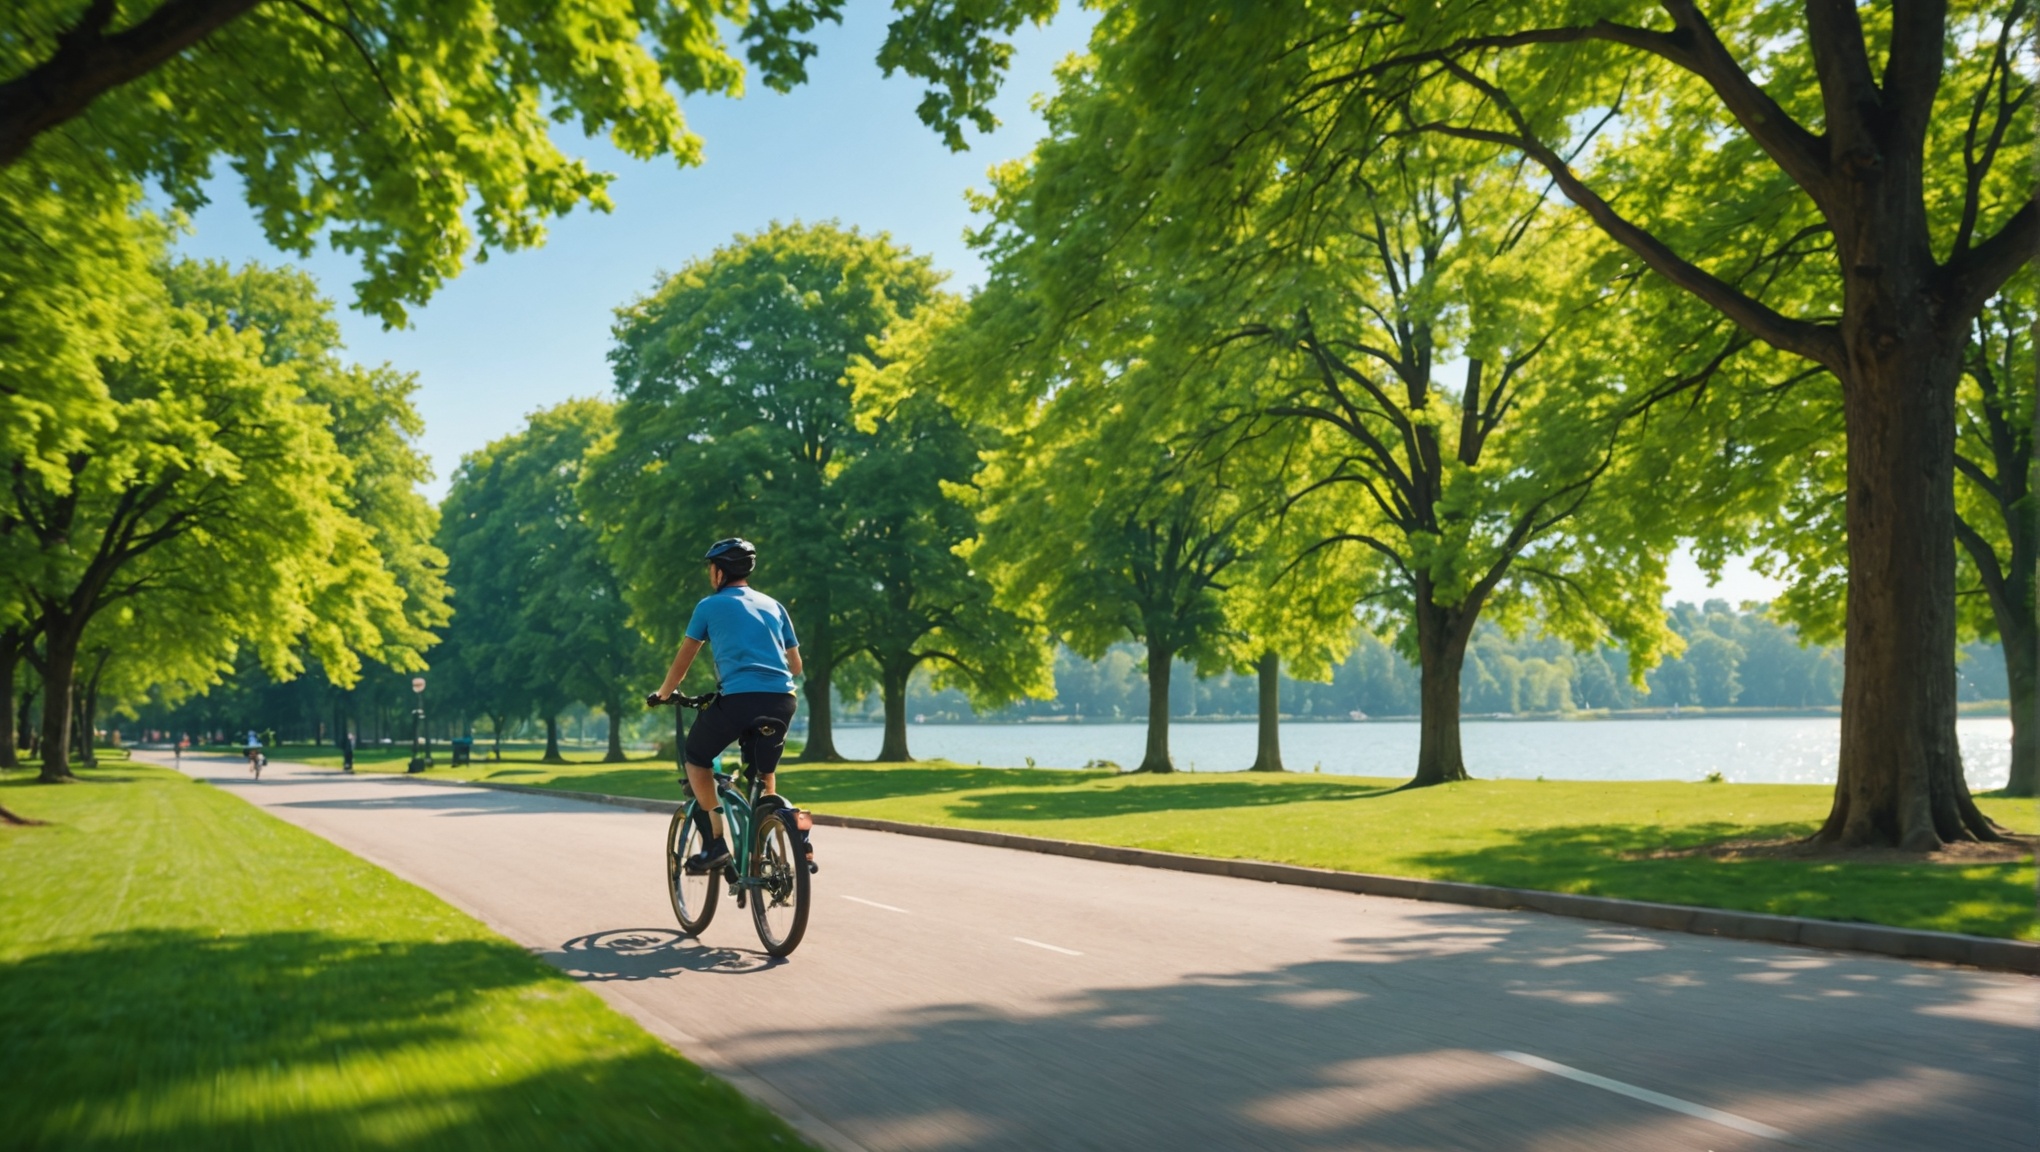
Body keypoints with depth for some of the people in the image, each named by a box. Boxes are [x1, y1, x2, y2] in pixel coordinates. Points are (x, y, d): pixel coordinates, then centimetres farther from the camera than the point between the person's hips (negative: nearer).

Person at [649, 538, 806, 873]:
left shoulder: (710, 606, 11)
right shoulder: (773, 605, 23)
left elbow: (682, 661, 18)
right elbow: (796, 665, 26)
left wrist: (663, 694, 35)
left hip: (738, 698, -4)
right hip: (782, 701, 4)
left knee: (696, 760, 18)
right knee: (765, 776, 24)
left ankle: (717, 842, 7)